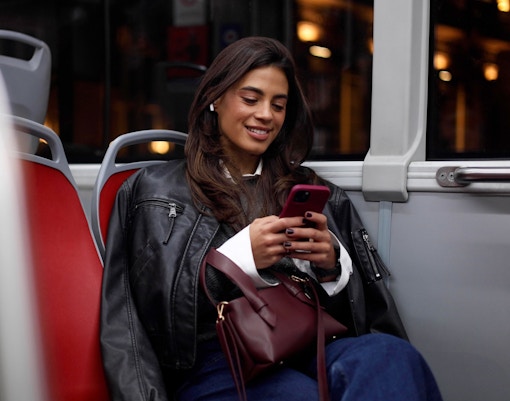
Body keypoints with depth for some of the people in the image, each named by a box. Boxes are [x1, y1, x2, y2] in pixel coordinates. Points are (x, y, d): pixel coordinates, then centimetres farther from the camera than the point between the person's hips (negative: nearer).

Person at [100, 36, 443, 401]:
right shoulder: (157, 191, 13)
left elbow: (363, 311, 16)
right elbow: (157, 309, 0)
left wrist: (332, 266, -5)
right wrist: (240, 257, -12)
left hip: (307, 351, 4)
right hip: (214, 363, -4)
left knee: (393, 355, -32)